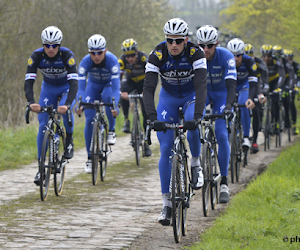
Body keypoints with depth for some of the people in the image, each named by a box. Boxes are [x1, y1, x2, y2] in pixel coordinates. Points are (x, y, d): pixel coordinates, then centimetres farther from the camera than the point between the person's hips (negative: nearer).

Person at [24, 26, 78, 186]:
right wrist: (31, 102, -48)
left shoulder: (67, 55, -31)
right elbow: (28, 81, -30)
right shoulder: (36, 56, -25)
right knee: (43, 125, -8)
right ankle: (41, 167, -2)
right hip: (48, 87, 2)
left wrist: (67, 104, -54)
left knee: (66, 110, -34)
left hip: (66, 87, -2)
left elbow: (74, 82, -39)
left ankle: (69, 142, -6)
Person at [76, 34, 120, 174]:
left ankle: (111, 130, -16)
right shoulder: (85, 62, -30)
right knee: (89, 119, -11)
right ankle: (90, 158, 0)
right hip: (93, 85, 2)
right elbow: (81, 86, -33)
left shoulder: (112, 60, -35)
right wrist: (80, 105, -49)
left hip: (109, 84, -2)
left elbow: (116, 86, -40)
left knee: (108, 96, -38)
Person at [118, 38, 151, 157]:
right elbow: (117, 76, -36)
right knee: (123, 94, -36)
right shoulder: (122, 60, -27)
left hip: (143, 82, -1)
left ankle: (146, 142, 3)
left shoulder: (144, 58, -32)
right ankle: (126, 120, -17)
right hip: (130, 81, 1)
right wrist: (120, 91, -53)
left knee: (146, 112, -7)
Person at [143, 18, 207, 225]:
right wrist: (153, 118, -44)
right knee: (166, 150, -9)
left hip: (192, 95, -1)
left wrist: (197, 115, -49)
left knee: (192, 126, -35)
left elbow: (201, 86, -35)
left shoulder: (196, 54, -27)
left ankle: (196, 164, -6)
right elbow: (148, 89, -29)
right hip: (168, 97, 1)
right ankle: (167, 203, -3)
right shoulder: (157, 55, -25)